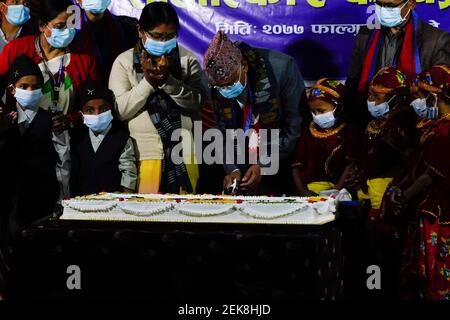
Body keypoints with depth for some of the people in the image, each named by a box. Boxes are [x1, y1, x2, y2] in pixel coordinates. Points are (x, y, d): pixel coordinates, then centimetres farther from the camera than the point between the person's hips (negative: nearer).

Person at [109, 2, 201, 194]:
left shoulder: (187, 59, 7)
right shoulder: (124, 61, 4)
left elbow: (197, 105, -3)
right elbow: (119, 110, -5)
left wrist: (168, 81, -14)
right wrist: (148, 82, -13)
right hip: (143, 155, -1)